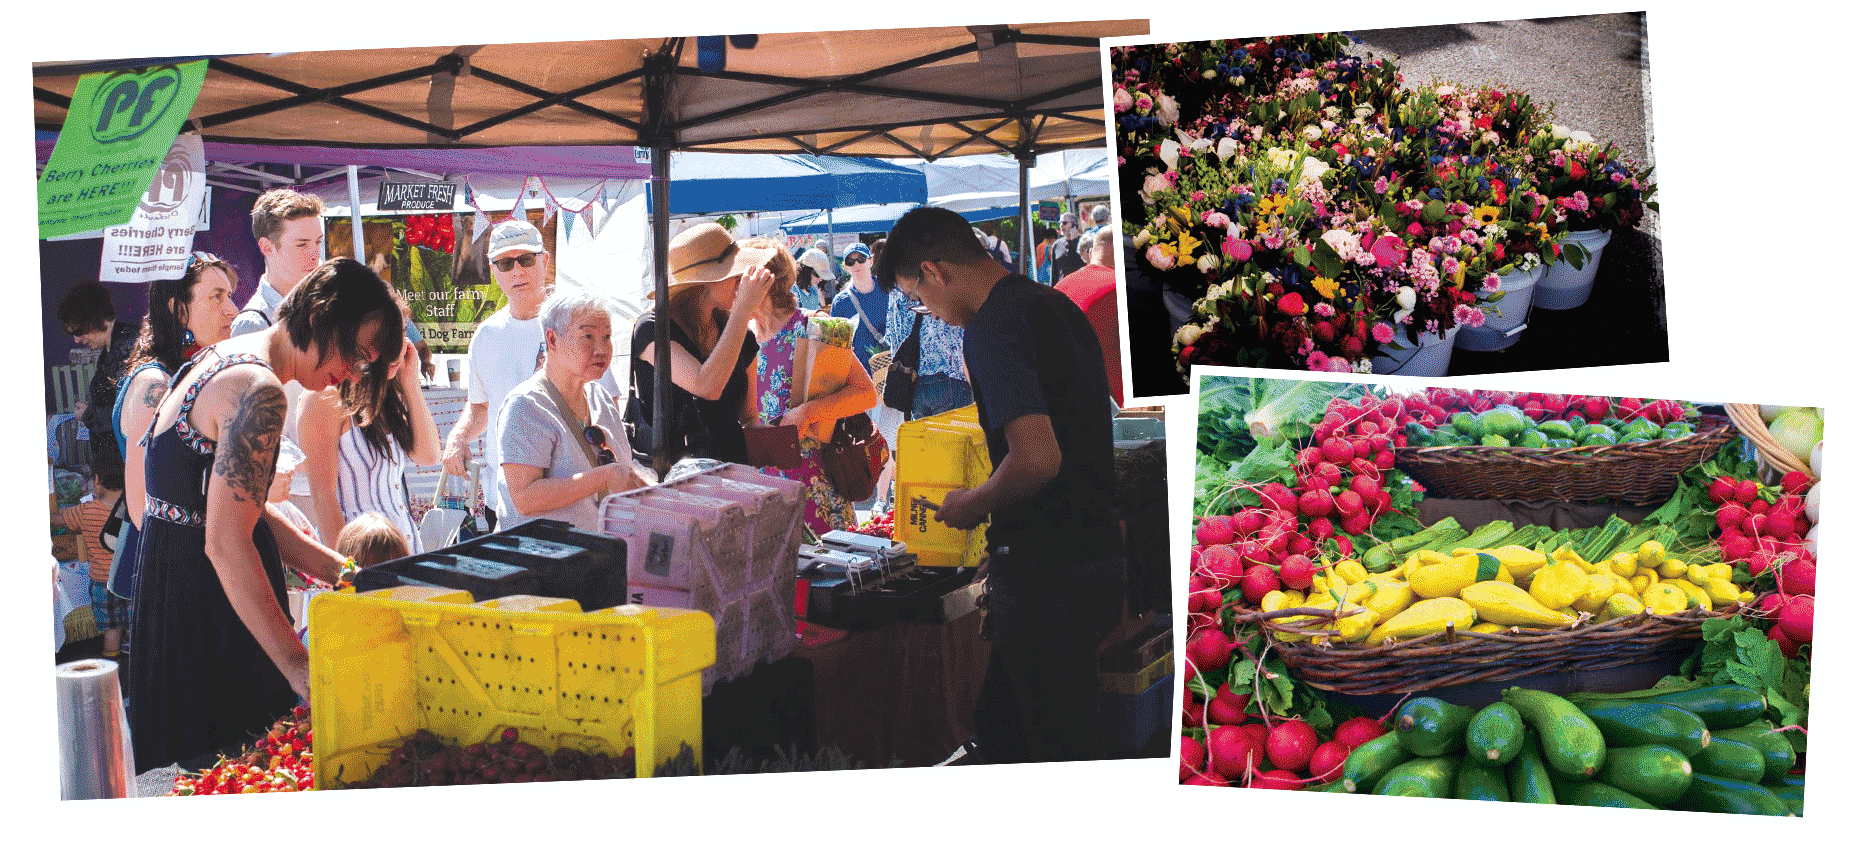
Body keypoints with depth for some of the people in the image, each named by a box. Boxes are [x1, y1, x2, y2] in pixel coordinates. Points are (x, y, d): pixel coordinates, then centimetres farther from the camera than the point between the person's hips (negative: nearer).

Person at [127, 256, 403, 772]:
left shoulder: (221, 360, 10)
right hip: (203, 606, -10)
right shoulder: (258, 391, -21)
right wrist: (299, 667, -28)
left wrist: (335, 568, 11)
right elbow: (227, 544, -27)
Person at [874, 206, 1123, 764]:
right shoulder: (1057, 307, 14)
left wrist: (974, 504, -8)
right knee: (999, 728, 18)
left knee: (1054, 746, 0)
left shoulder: (992, 329, -16)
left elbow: (1038, 458, -27)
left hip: (1048, 576, -10)